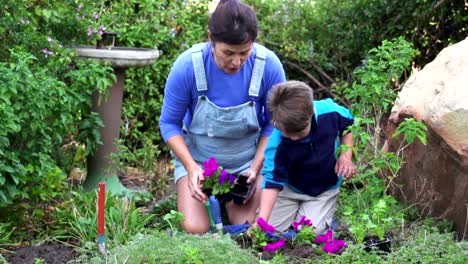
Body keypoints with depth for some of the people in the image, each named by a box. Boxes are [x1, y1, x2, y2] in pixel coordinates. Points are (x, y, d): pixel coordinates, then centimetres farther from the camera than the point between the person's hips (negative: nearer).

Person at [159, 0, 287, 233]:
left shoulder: (269, 66, -22)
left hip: (248, 159, 1)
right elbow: (169, 123, -11)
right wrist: (192, 168, -23)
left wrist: (255, 168, -16)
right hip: (197, 158, 0)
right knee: (195, 229, -16)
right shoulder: (187, 66, -24)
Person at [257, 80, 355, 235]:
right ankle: (295, 210, 25)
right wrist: (262, 221, -40)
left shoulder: (330, 111, -28)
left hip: (325, 188, 0)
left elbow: (348, 126, -3)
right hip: (290, 188, 0)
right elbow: (272, 181, -29)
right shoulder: (277, 142, -33)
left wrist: (346, 155, -17)